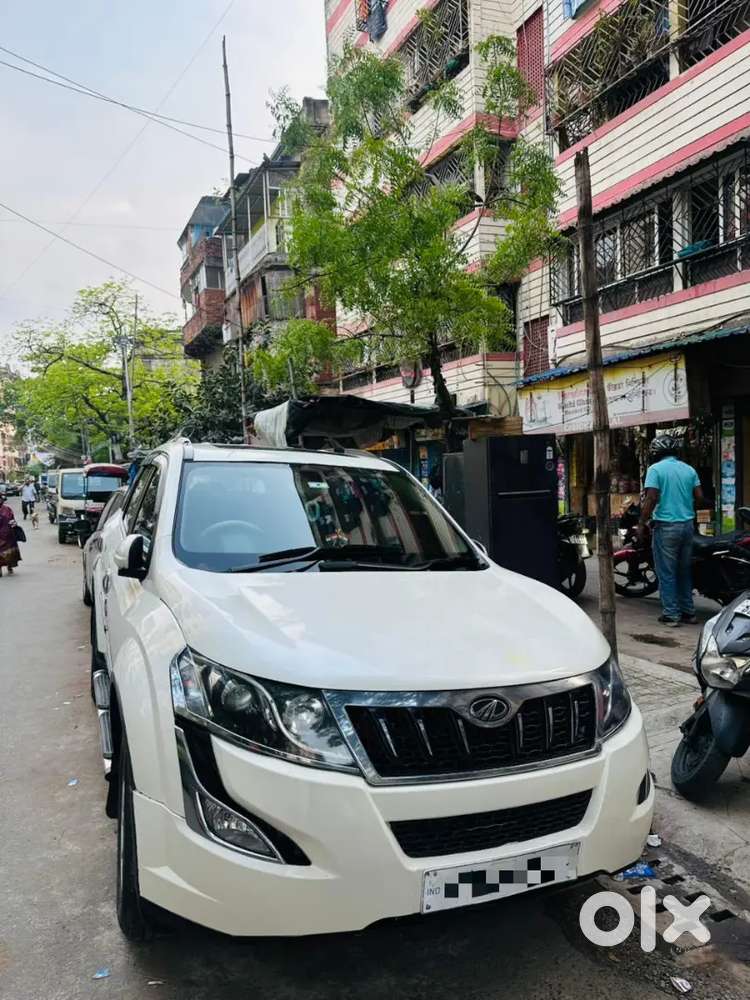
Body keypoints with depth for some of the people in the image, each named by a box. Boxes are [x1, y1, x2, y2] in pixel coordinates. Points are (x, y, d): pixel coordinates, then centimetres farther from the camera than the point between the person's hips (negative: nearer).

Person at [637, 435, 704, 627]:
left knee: (666, 573, 2)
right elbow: (700, 498, 4)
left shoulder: (655, 469, -8)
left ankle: (671, 614, 4)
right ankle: (688, 612, 19)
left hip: (666, 526, -5)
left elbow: (651, 499, -16)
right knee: (685, 571, 15)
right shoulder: (689, 469, 7)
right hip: (688, 525, 5)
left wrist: (642, 524, -8)